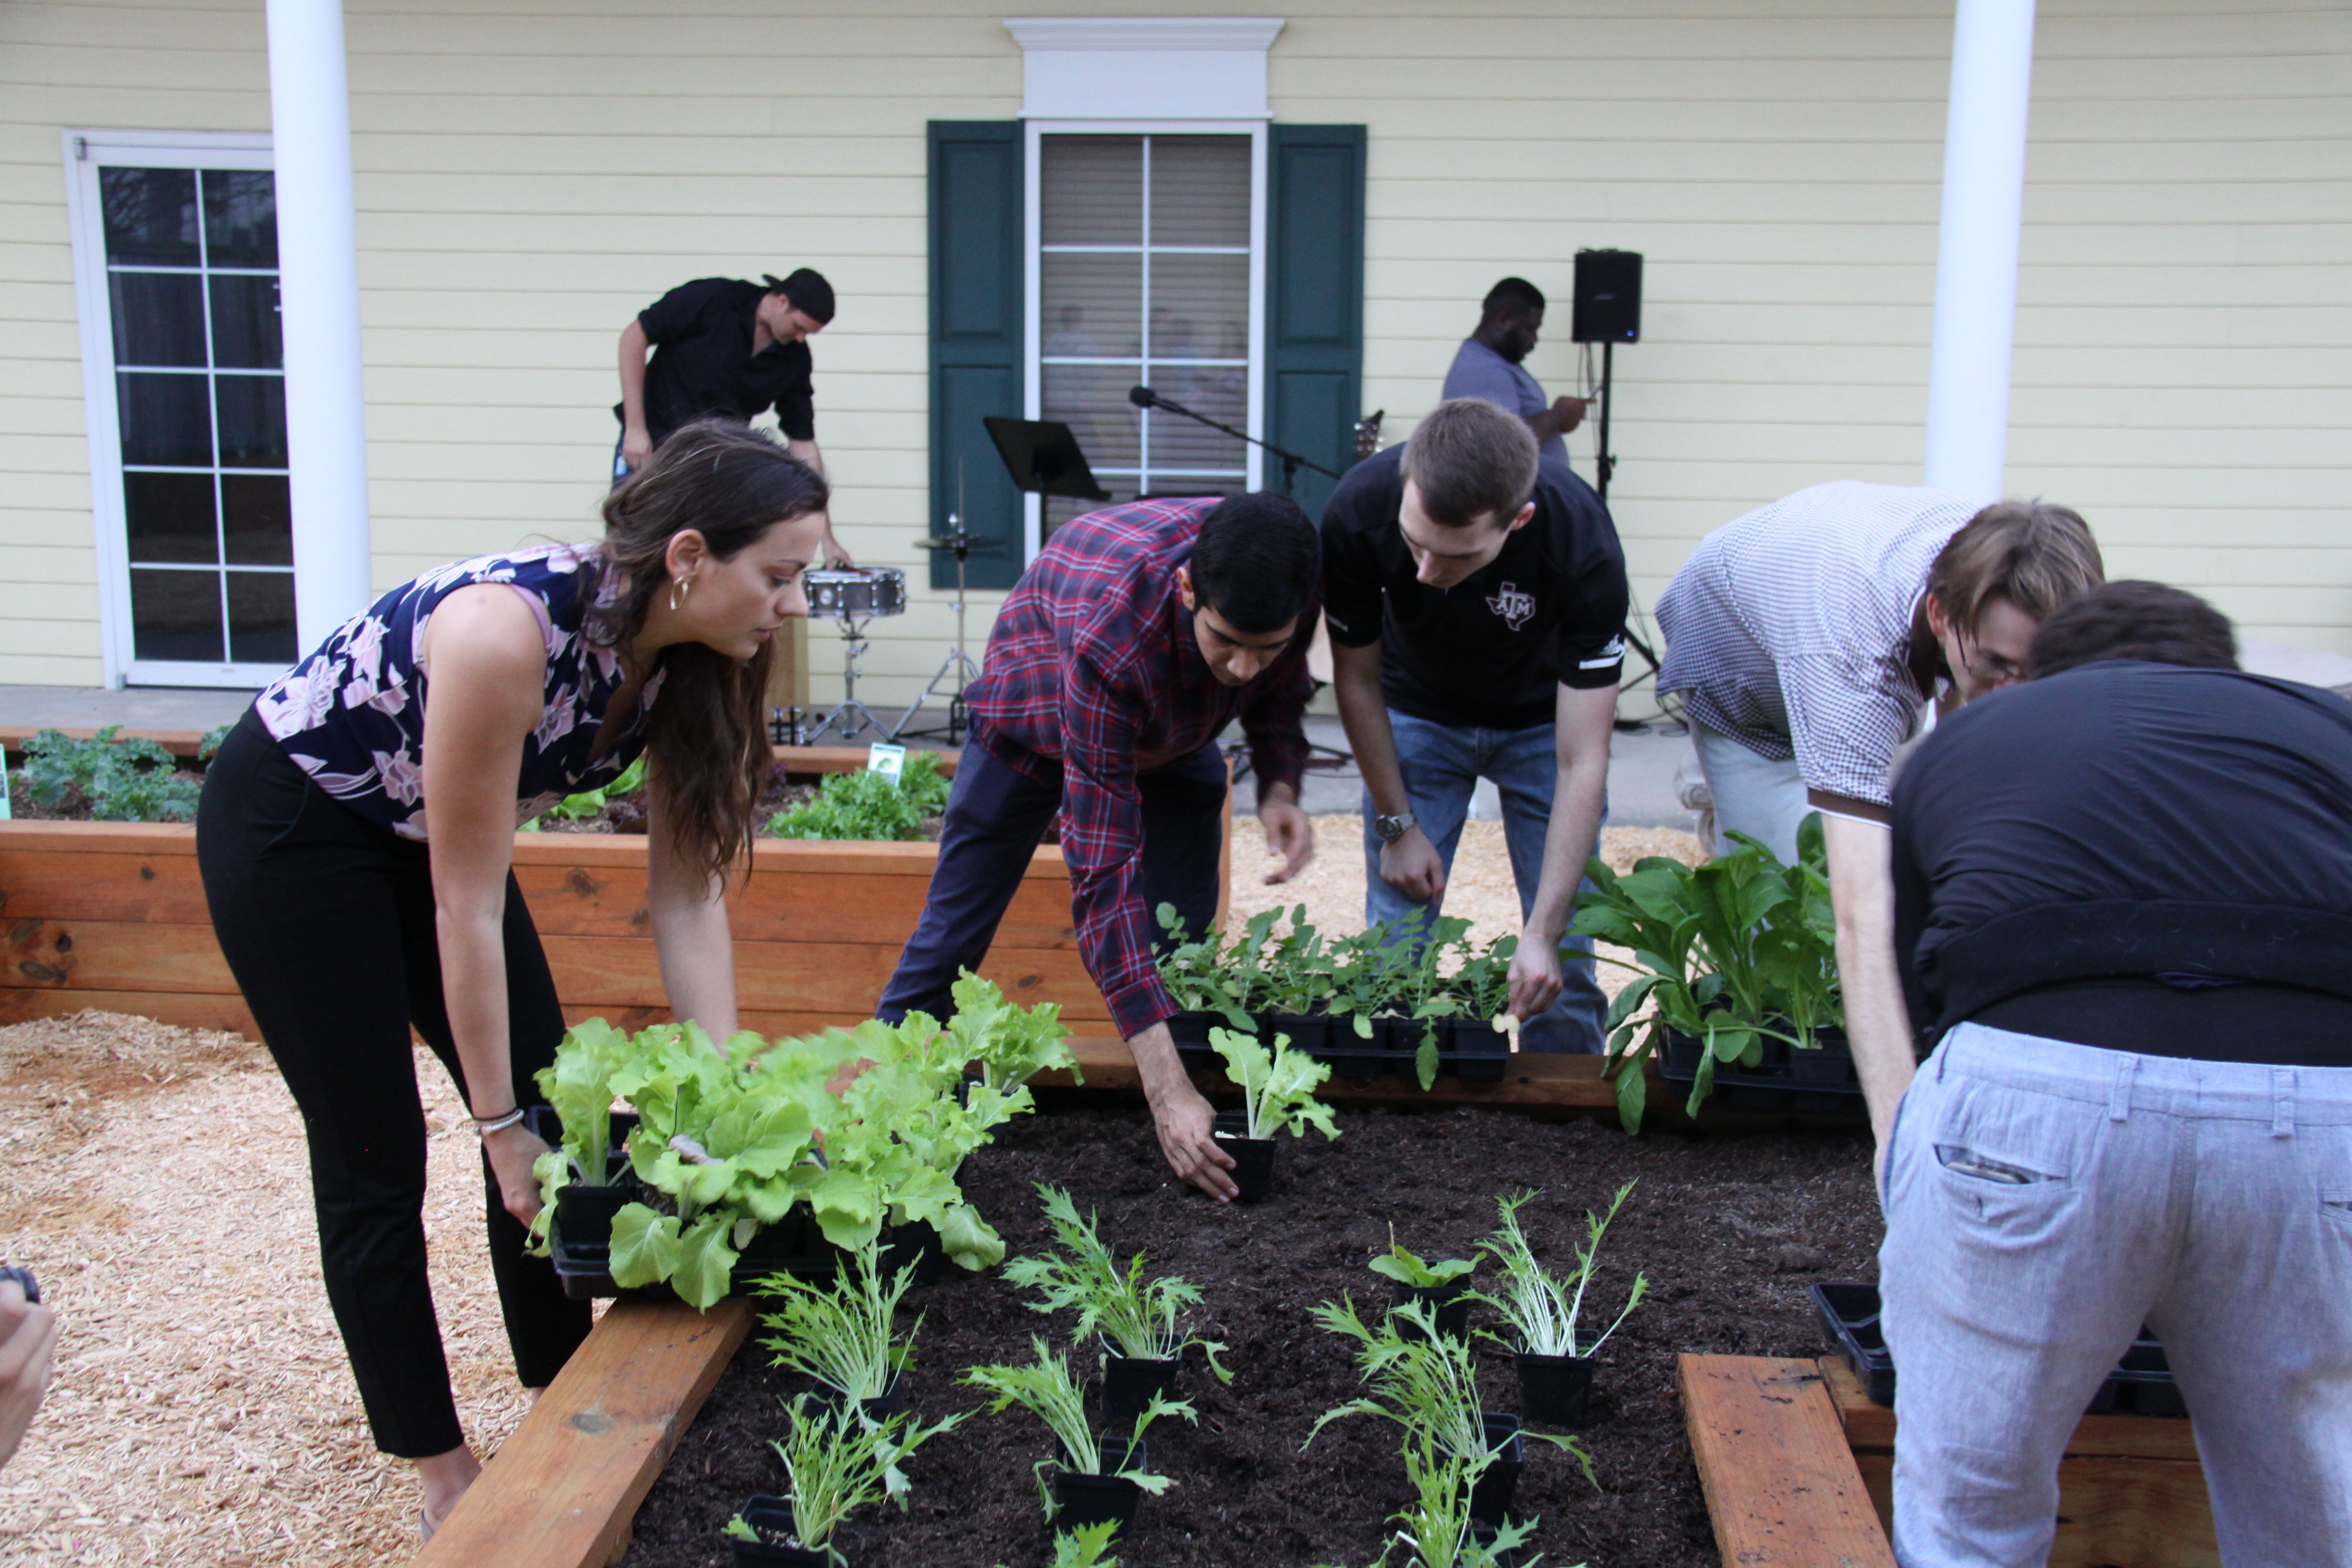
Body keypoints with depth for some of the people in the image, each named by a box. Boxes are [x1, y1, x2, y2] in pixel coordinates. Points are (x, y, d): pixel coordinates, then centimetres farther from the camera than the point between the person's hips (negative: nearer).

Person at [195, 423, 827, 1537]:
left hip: (419, 827, 7)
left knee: (550, 1111, 6)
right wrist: (498, 1127, -21)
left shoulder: (686, 658, -16)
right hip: (287, 826, -7)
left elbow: (687, 895, -10)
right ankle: (442, 1469, 14)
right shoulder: (511, 628, -37)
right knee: (375, 1157, -1)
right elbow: (467, 910, -29)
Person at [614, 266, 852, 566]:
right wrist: (635, 427, -16)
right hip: (650, 442, -3)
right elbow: (635, 336, -11)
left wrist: (827, 538, -2)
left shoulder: (794, 358, -4)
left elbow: (804, 444, 0)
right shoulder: (712, 299, -16)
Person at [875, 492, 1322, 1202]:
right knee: (954, 931, 4)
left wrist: (1279, 787, -29)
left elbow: (1279, 691, -6)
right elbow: (1105, 870, -49)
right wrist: (1164, 1089, -54)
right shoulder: (1109, 635, -48)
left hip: (1175, 733, 4)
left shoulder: (1283, 583, -32)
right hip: (1035, 717, -4)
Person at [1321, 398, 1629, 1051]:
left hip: (1542, 720, -1)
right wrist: (1398, 824, -9)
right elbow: (1357, 677, -12)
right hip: (1417, 713, 1)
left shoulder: (1583, 544, -36)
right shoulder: (1358, 513, -32)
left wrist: (1542, 935, -35)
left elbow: (1581, 763, -30)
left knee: (1564, 965, -6)